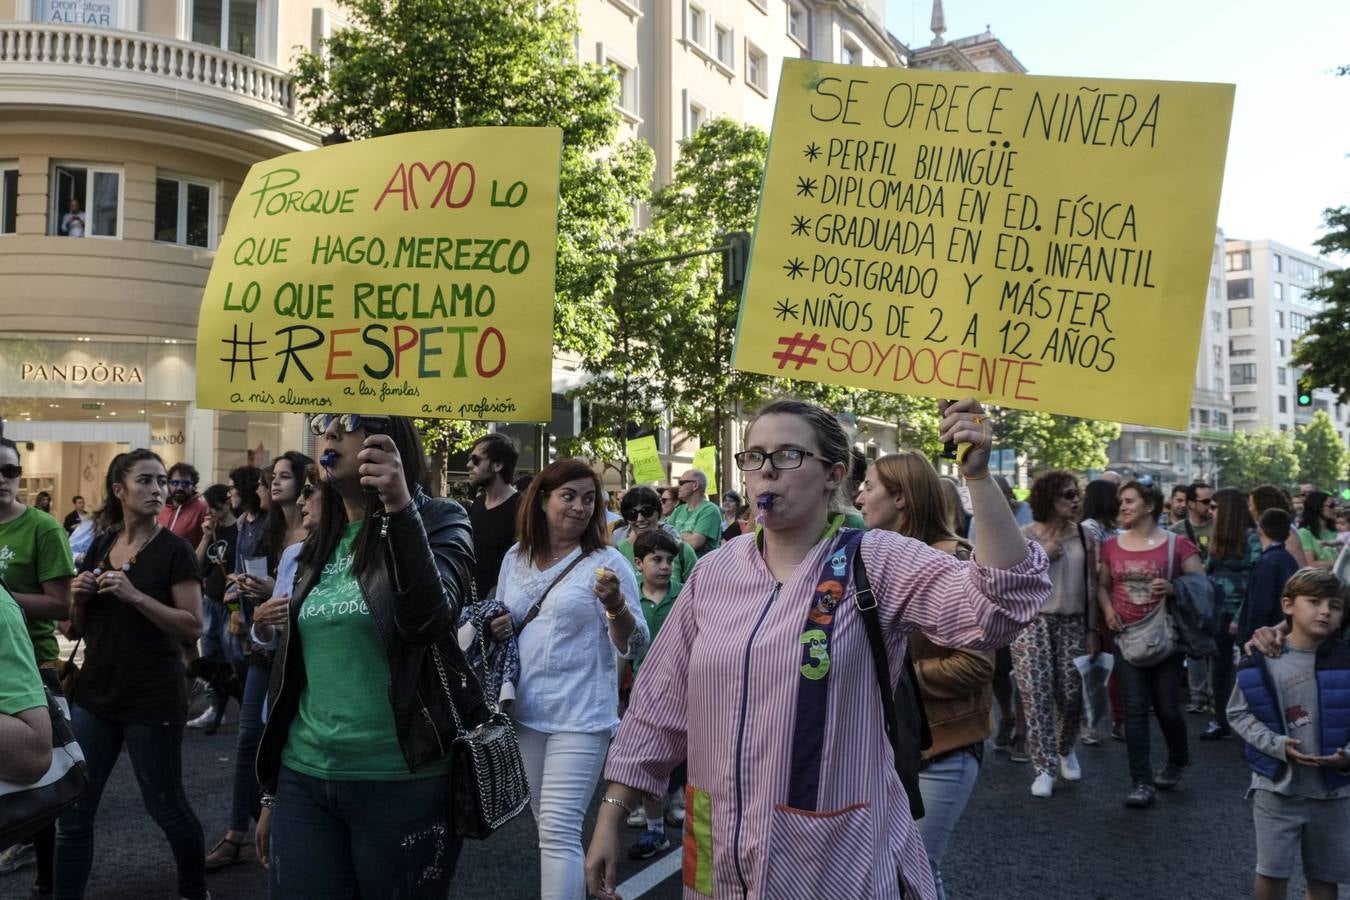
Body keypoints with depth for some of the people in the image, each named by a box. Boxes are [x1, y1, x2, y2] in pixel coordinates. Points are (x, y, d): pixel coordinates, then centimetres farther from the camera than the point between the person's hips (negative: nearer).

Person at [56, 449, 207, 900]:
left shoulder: (174, 549, -9)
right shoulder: (100, 546, 7)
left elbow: (193, 627, -15)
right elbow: (79, 629, 14)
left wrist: (135, 596, -23)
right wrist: (79, 596, -6)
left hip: (153, 699, -5)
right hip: (95, 695, 5)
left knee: (165, 806, 8)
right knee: (72, 811, 7)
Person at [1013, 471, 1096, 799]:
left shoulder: (1084, 537, 6)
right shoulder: (1025, 535, -3)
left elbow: (1090, 587, 7)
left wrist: (1092, 630, 5)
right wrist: (1042, 557, -14)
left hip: (1072, 624, 3)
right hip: (1033, 622, -2)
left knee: (1071, 696, 5)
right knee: (1037, 696, -4)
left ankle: (1065, 750, 34)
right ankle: (1045, 768, 6)